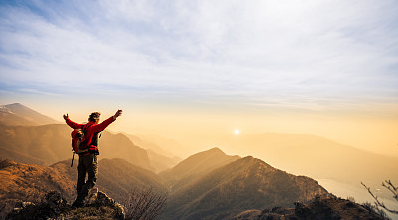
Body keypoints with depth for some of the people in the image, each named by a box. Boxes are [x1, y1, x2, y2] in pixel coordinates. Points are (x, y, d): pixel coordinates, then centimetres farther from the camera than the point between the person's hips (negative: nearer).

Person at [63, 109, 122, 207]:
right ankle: (79, 200, -3)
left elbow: (73, 124, 31)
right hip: (91, 156, -8)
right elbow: (102, 125, -33)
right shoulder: (93, 127, -12)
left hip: (81, 156, 8)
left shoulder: (82, 127, 11)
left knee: (81, 179, 17)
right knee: (92, 179, 0)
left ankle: (79, 200, 27)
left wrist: (67, 119, 52)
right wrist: (114, 117, -45)